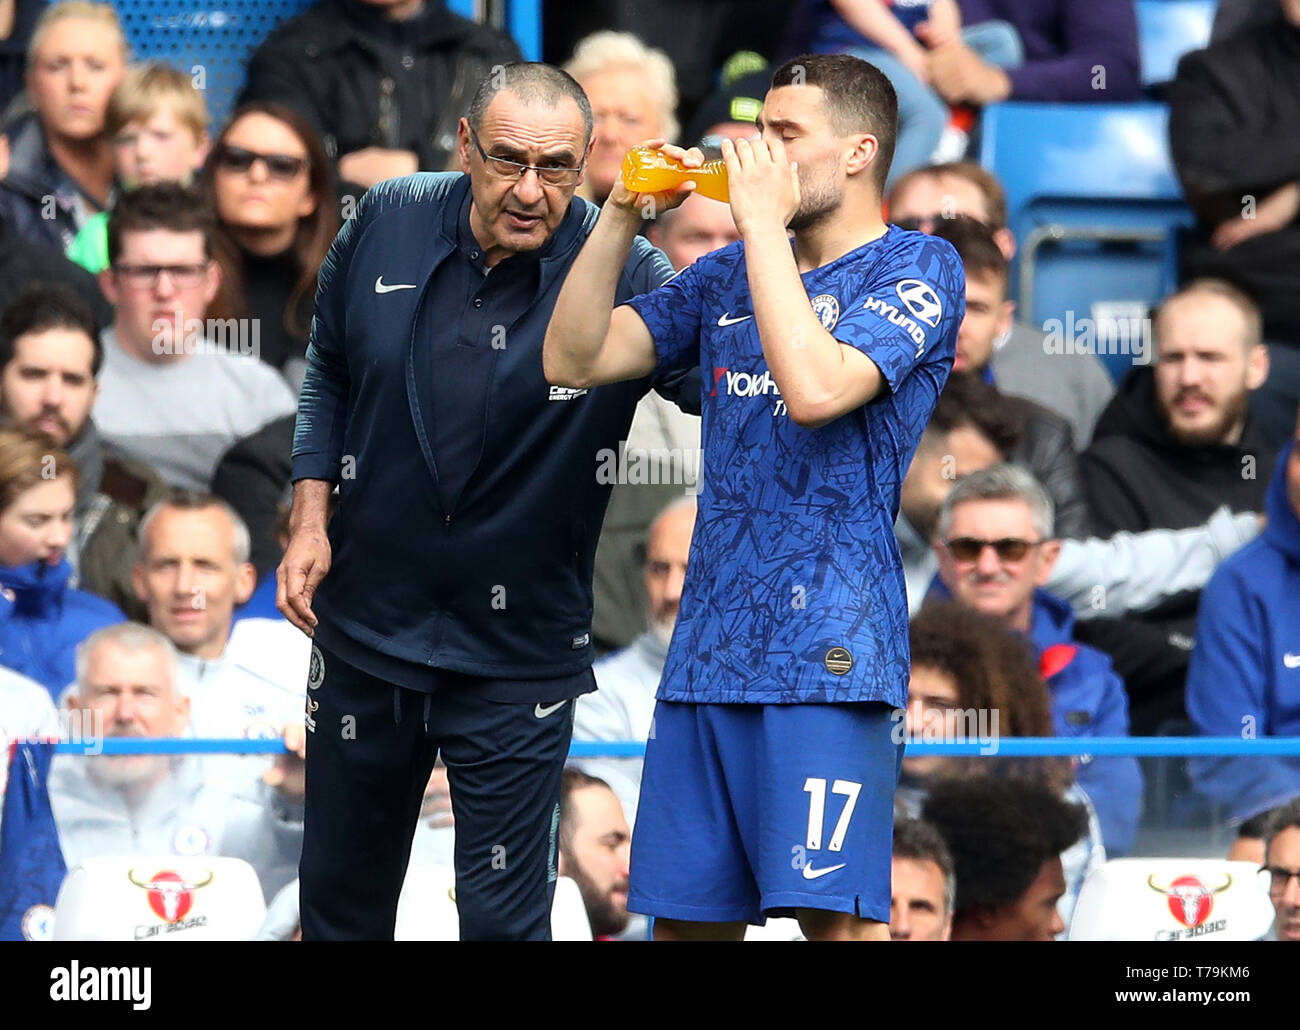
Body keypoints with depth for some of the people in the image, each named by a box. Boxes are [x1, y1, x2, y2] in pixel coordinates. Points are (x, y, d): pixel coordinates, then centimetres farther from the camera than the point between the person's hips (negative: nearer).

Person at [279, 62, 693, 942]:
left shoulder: (622, 272, -15)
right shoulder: (388, 224, -5)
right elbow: (330, 368, 11)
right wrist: (310, 516, 4)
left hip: (516, 660, -3)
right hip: (366, 628, 4)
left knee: (505, 915, 0)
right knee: (341, 899, 18)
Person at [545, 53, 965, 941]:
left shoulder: (917, 267, -2)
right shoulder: (732, 276, 18)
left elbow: (814, 387, -19)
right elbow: (573, 359, 14)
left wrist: (763, 219, -12)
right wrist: (624, 216, 3)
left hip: (826, 648, -7)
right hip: (709, 648, 7)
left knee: (834, 913, -15)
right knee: (683, 913, 6)